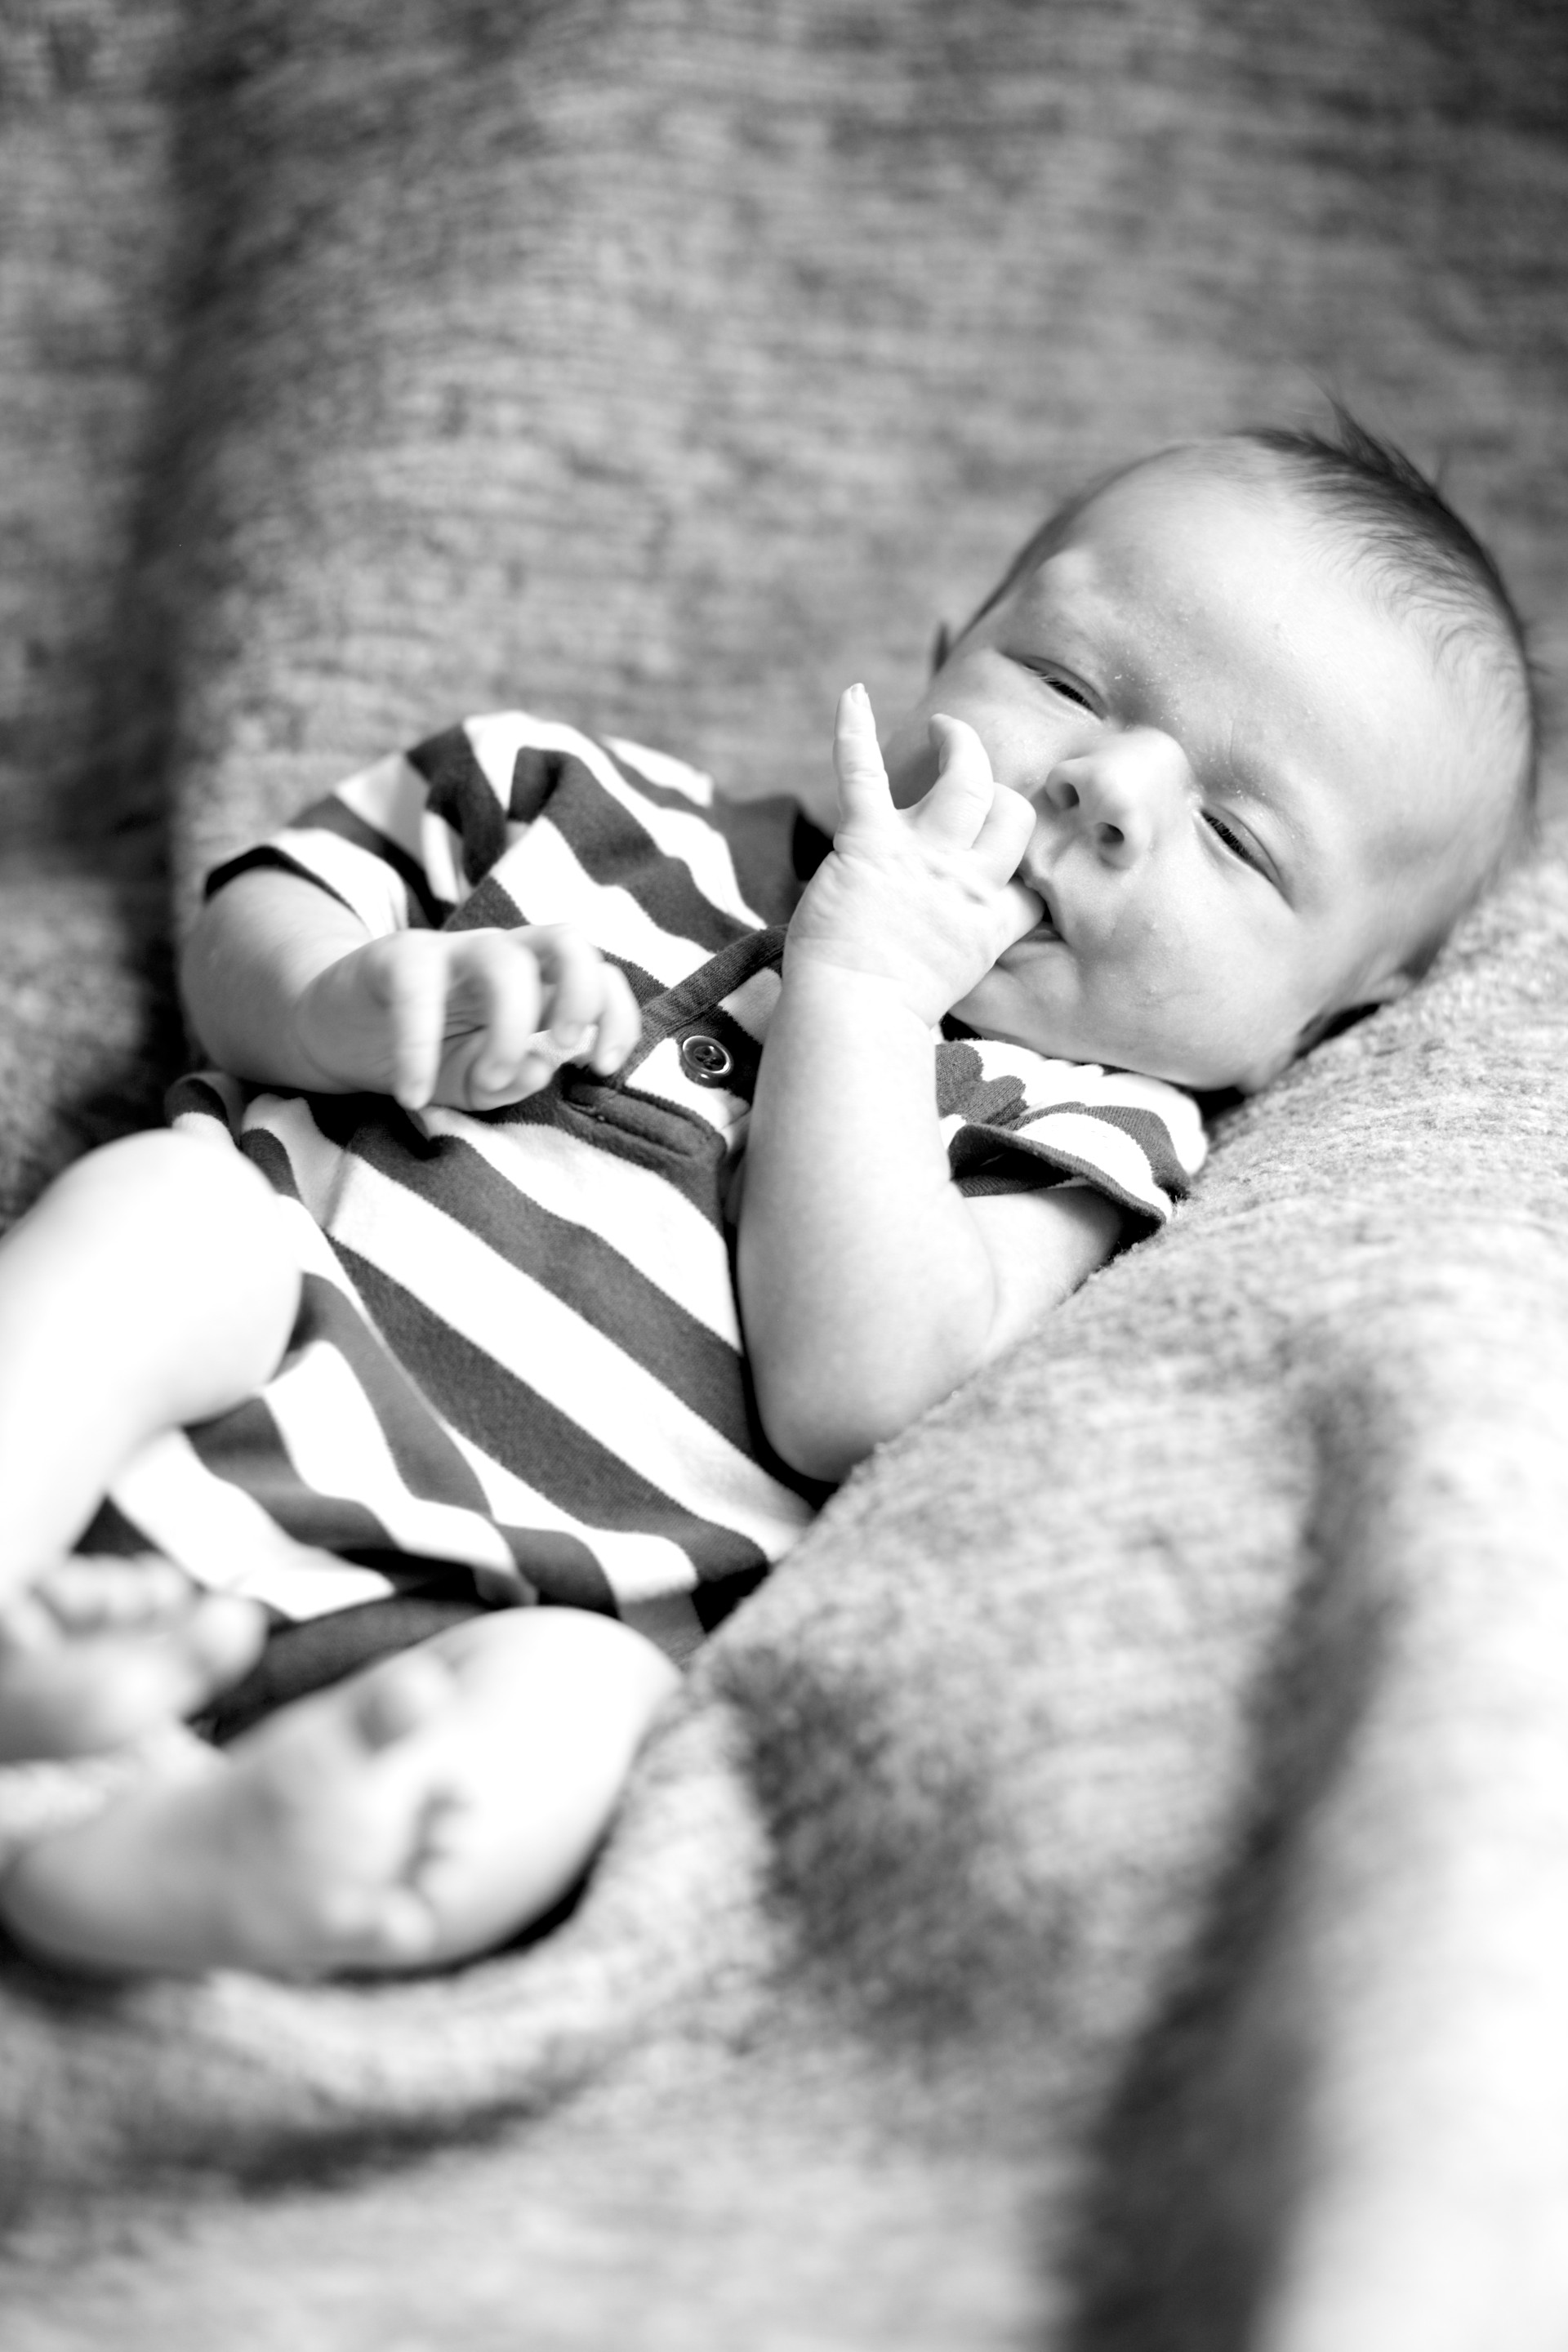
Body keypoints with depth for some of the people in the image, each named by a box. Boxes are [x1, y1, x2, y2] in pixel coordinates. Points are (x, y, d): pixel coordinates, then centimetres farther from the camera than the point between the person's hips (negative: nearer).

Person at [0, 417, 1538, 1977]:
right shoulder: (630, 819, 14)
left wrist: (859, 989, -13)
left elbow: (849, 1403, -13)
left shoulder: (1077, 1135, 6)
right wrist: (349, 1000, -9)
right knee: (156, 1203, -27)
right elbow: (242, 938, 16)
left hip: (549, 1596, -2)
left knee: (546, 1724, -34)